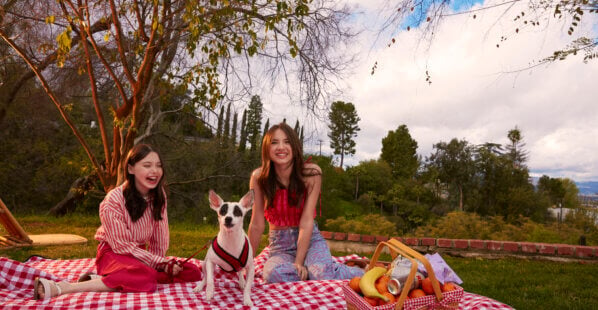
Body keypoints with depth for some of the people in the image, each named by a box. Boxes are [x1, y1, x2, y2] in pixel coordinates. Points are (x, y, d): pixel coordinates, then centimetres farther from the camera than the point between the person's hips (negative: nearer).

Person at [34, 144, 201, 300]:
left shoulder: (159, 195, -2)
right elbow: (122, 245, -17)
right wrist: (159, 262, -19)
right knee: (147, 277, -39)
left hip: (140, 253, 7)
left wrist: (163, 262, -9)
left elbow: (160, 238, 2)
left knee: (193, 273, -14)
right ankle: (59, 288, -32)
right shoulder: (114, 200, -19)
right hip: (114, 253, -7)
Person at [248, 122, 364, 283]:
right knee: (273, 273, -32)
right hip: (280, 244, 1)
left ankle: (365, 272, -2)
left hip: (310, 238, -1)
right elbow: (257, 225, -9)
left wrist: (299, 262, -21)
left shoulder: (311, 173, -15)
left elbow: (306, 220, -17)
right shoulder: (259, 177, -14)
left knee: (322, 272, -32)